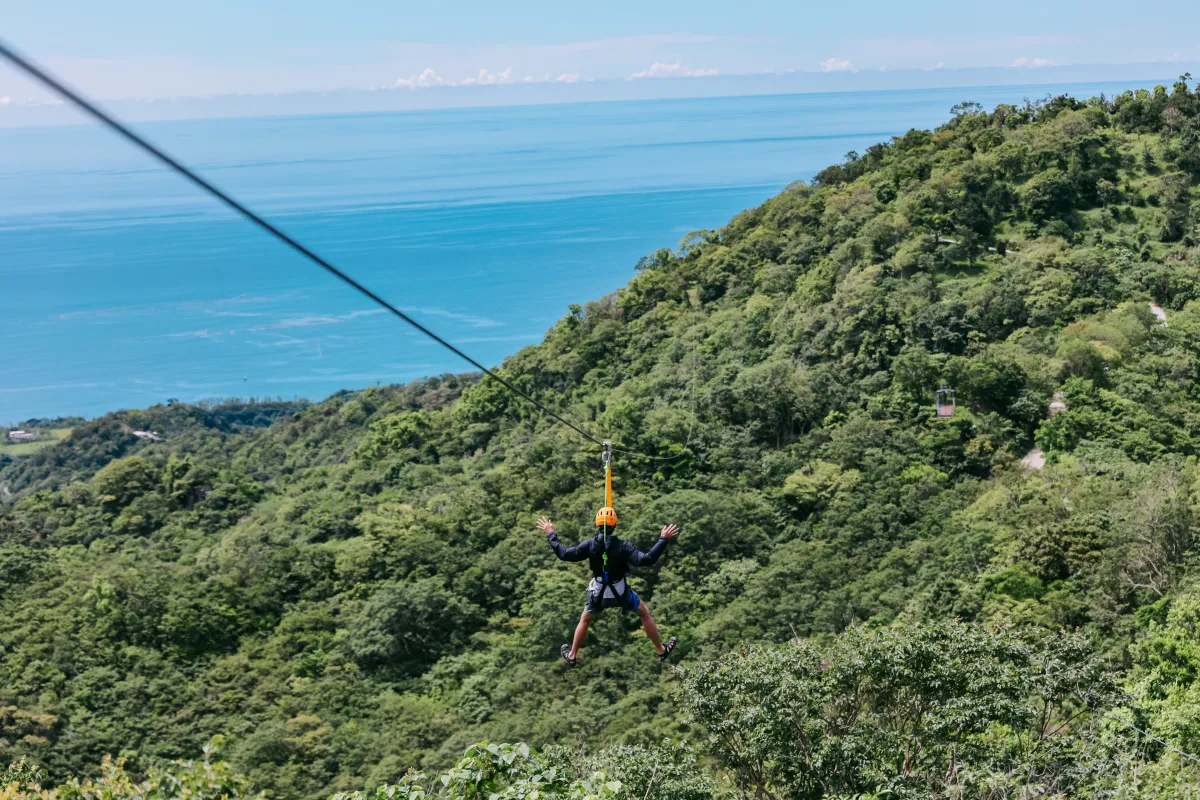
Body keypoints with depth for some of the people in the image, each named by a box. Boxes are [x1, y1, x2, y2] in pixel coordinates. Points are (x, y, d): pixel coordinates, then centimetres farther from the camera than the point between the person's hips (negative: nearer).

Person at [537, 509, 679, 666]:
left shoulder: (590, 544, -18)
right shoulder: (622, 546, -24)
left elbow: (565, 554, -16)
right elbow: (646, 559, -31)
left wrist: (551, 535, -6)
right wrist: (663, 539, -29)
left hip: (598, 593, 2)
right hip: (620, 593, -2)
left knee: (584, 620, 28)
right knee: (645, 613, 21)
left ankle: (571, 655, 37)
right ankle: (661, 650, 29)